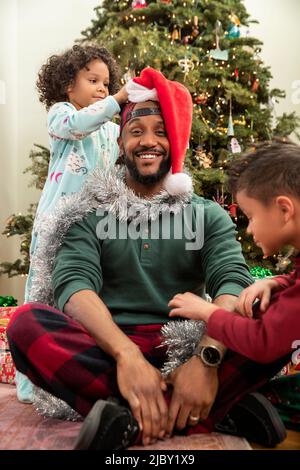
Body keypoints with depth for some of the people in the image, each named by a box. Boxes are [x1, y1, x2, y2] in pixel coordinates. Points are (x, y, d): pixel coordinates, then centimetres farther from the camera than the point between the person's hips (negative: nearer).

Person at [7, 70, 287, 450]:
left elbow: (233, 283, -6)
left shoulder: (208, 215, 10)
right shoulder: (91, 214, 8)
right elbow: (73, 285, -9)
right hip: (108, 347, 0)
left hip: (186, 347, 1)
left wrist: (207, 358, -27)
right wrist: (126, 354, -28)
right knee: (26, 324, -28)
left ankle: (132, 419, -27)